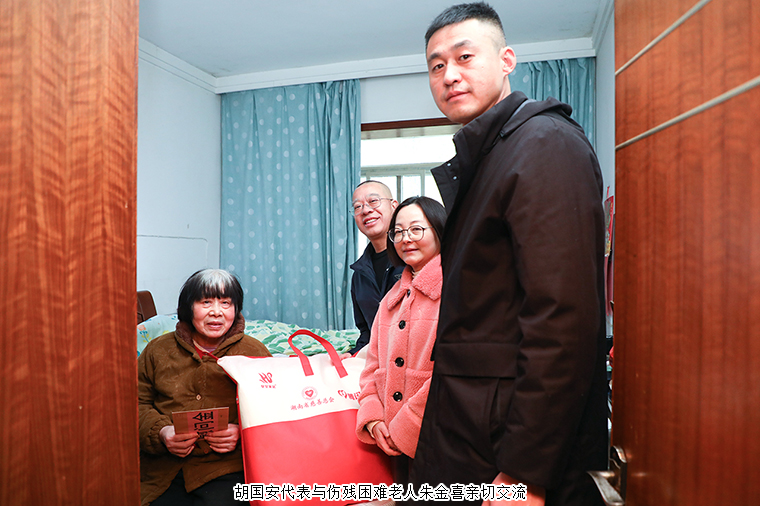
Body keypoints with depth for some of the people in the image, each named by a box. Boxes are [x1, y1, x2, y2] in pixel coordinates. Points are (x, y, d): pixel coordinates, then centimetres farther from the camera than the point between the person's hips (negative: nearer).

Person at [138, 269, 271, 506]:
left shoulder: (254, 353, 5)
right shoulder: (158, 350, 13)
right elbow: (137, 402, 11)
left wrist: (241, 432, -14)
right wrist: (160, 432, -7)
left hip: (226, 466, -1)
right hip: (162, 468, 2)